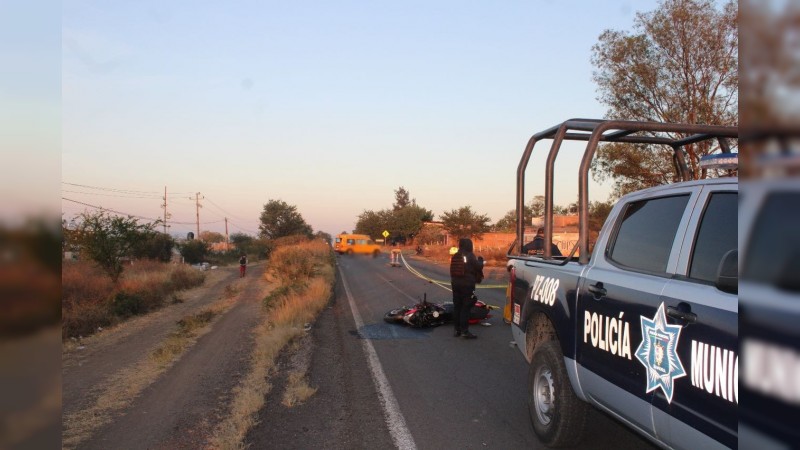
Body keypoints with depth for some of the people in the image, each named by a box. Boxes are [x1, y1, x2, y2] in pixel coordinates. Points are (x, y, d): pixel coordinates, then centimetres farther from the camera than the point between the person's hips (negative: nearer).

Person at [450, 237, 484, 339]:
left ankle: (457, 330, 14)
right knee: (466, 307, -5)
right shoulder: (470, 256, -12)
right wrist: (481, 262, 9)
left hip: (455, 284, 7)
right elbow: (478, 267, -10)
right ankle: (464, 331, -8)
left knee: (457, 307, 10)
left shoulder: (455, 256, 8)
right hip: (467, 284, -6)